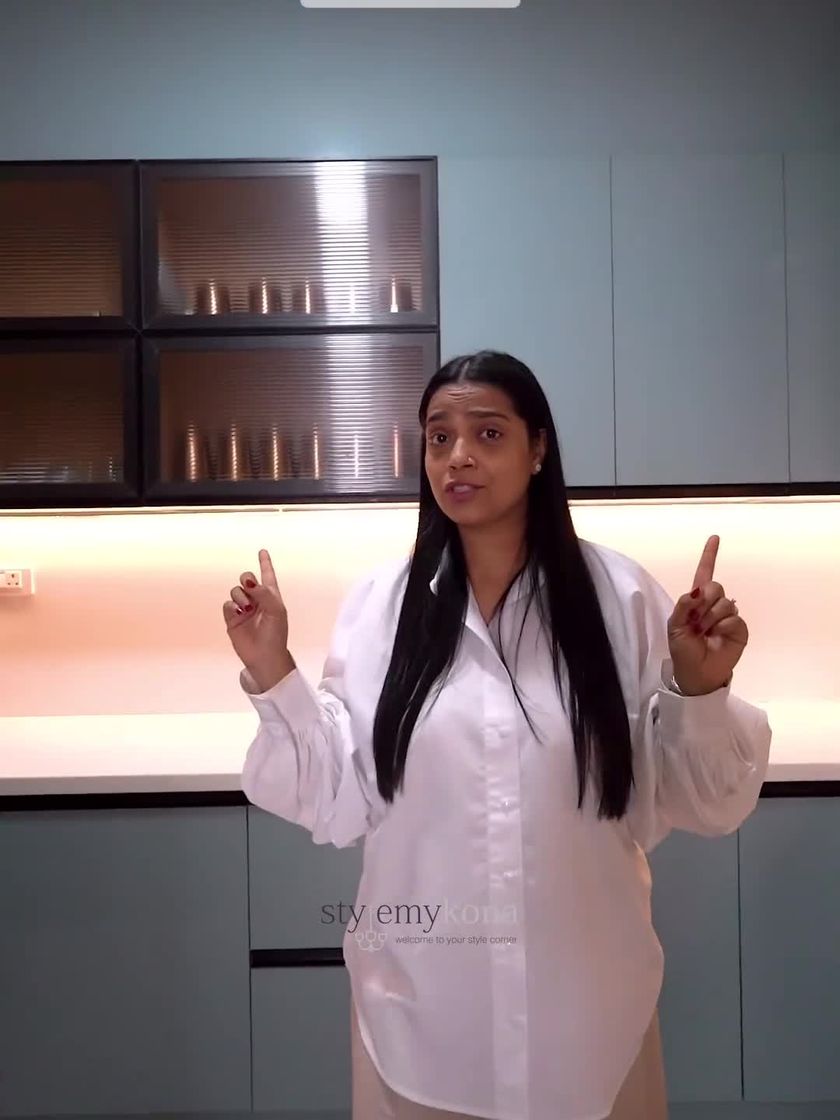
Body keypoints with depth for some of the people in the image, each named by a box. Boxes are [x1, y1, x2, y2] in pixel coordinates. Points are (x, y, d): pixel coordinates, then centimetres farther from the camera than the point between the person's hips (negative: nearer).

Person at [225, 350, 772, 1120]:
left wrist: (701, 690, -18)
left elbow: (697, 804, -2)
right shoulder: (380, 603, -4)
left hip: (584, 1001, 0)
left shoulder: (618, 596, -6)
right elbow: (337, 803, -2)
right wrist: (273, 674, -11)